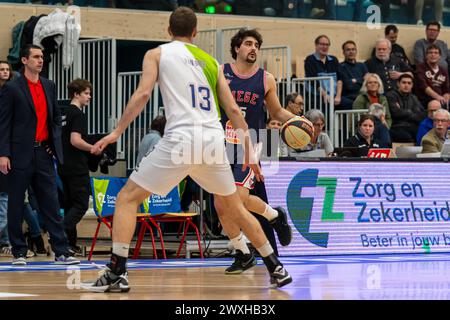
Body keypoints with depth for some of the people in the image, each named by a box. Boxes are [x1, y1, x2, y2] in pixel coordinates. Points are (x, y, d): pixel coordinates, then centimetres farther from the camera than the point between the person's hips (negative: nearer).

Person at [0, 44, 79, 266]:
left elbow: (56, 118, 22)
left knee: (51, 206, 1)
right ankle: (19, 253, 11)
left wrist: (54, 142, 7)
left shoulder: (49, 86, 14)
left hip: (44, 153, 5)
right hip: (20, 155, -4)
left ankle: (61, 252, 0)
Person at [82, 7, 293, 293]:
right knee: (233, 208, 24)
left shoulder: (157, 54, 11)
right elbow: (233, 109, 17)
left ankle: (116, 274, -7)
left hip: (181, 139, -4)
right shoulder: (211, 61, 21)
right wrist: (249, 151, 22)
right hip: (214, 140, 4)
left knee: (127, 198, 6)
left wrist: (117, 132, -3)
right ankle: (277, 269, 27)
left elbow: (143, 94, -4)